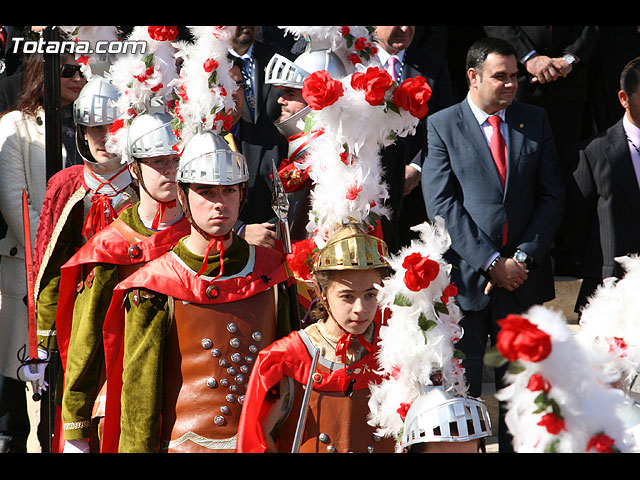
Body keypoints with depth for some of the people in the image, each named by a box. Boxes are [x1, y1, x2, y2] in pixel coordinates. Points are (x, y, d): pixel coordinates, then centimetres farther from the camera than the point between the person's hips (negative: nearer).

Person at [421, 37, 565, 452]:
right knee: (461, 390, 2)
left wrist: (523, 257, -6)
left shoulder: (535, 121, 10)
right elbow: (442, 206, -8)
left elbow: (552, 197, 7)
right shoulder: (441, 126, 0)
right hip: (466, 278, -3)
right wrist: (490, 262, -13)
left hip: (523, 278, 3)